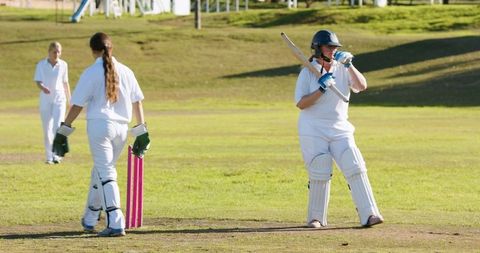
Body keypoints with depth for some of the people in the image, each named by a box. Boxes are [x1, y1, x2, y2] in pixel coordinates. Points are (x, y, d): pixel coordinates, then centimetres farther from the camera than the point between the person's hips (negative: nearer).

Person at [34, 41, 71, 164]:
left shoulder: (63, 65, 2)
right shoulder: (41, 65, -2)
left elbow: (65, 83, 11)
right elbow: (38, 82, -8)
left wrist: (69, 99, 16)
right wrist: (43, 88, -31)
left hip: (59, 99, 0)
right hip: (45, 99, 0)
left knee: (58, 126, -15)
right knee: (47, 129, 4)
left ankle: (56, 155, -13)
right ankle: (49, 156, 12)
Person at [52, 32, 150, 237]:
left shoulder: (91, 73, -6)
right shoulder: (125, 72, 7)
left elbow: (77, 105, -7)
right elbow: (137, 102, 8)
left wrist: (63, 131, -2)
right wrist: (142, 131, 13)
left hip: (99, 125, -5)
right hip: (121, 127, 5)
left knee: (105, 174, -5)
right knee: (101, 170, 19)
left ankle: (116, 224, -16)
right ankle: (90, 220, 29)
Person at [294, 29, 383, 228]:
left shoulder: (342, 69, 6)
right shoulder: (308, 72, -3)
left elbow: (362, 86, -8)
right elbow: (300, 104, -10)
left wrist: (348, 65, -17)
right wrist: (321, 89, -21)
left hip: (340, 130, 3)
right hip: (313, 131, -3)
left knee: (356, 170, -10)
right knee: (319, 175, -6)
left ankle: (368, 214, -14)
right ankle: (315, 218, 11)